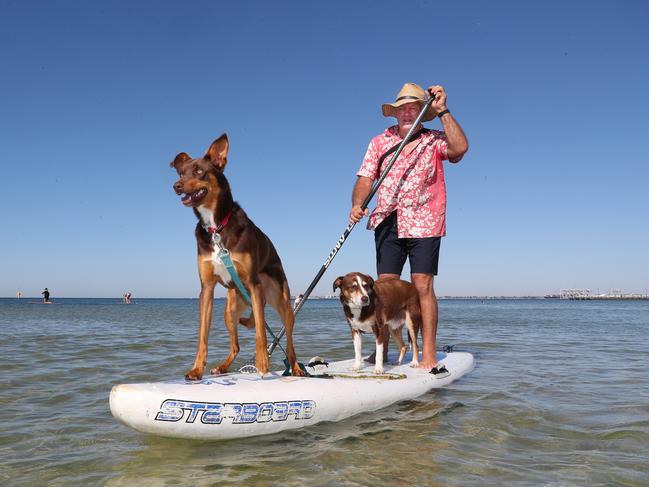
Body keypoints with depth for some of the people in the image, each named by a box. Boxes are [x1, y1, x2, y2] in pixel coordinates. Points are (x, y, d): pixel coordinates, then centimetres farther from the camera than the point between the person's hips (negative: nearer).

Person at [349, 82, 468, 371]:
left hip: (423, 223, -2)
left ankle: (429, 357, -2)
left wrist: (442, 111, -13)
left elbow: (460, 147, -16)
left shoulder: (434, 140, 4)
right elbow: (365, 179, 4)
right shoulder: (379, 142, 11)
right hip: (387, 222, 3)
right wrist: (357, 205, -15)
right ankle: (381, 351, 11)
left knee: (423, 285, -6)